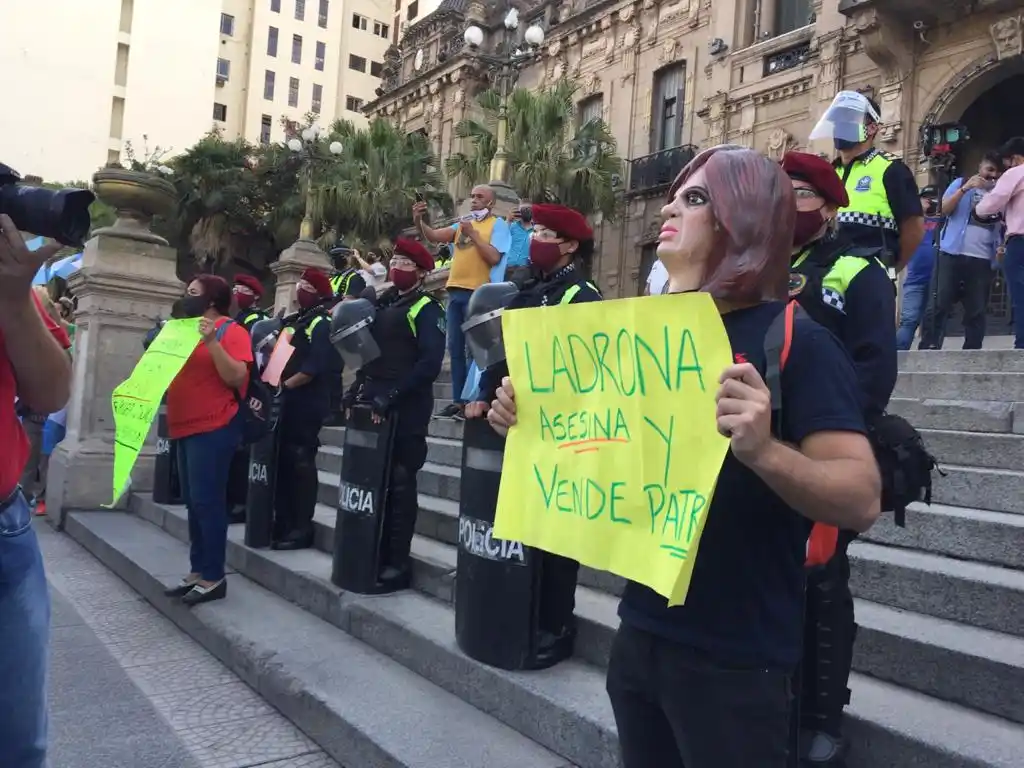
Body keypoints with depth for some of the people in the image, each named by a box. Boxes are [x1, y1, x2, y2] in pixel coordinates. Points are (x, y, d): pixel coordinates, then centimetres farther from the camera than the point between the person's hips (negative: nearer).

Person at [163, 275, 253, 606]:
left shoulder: (231, 330, -6)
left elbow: (236, 377, -17)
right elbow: (170, 372, 25)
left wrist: (212, 341, -22)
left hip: (214, 427, -9)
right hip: (185, 427, 9)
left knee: (207, 501, -8)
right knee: (193, 502, 11)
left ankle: (213, 577, -1)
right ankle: (197, 571, 19)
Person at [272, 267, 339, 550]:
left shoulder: (323, 323, -7)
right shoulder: (293, 321, 20)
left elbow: (315, 367, -18)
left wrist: (285, 385, -13)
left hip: (306, 404, -9)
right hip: (284, 402, 9)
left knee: (301, 464, -6)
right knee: (282, 461, 11)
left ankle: (302, 529, -1)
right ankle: (283, 522, 20)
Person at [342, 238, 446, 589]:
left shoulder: (427, 308, -6)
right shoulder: (380, 305, 17)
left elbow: (430, 363, -18)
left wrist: (392, 396, -23)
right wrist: (358, 388, 5)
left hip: (407, 409, -7)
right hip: (375, 406, 7)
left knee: (399, 483, -3)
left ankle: (398, 563, 4)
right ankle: (374, 553, 22)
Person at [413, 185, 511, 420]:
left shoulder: (498, 224, 1)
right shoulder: (462, 223, 18)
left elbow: (494, 258, -12)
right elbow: (433, 237, 9)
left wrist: (473, 233, -11)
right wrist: (419, 221, -7)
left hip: (477, 292, -6)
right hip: (455, 291, 6)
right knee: (455, 348, 8)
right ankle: (458, 400, 15)